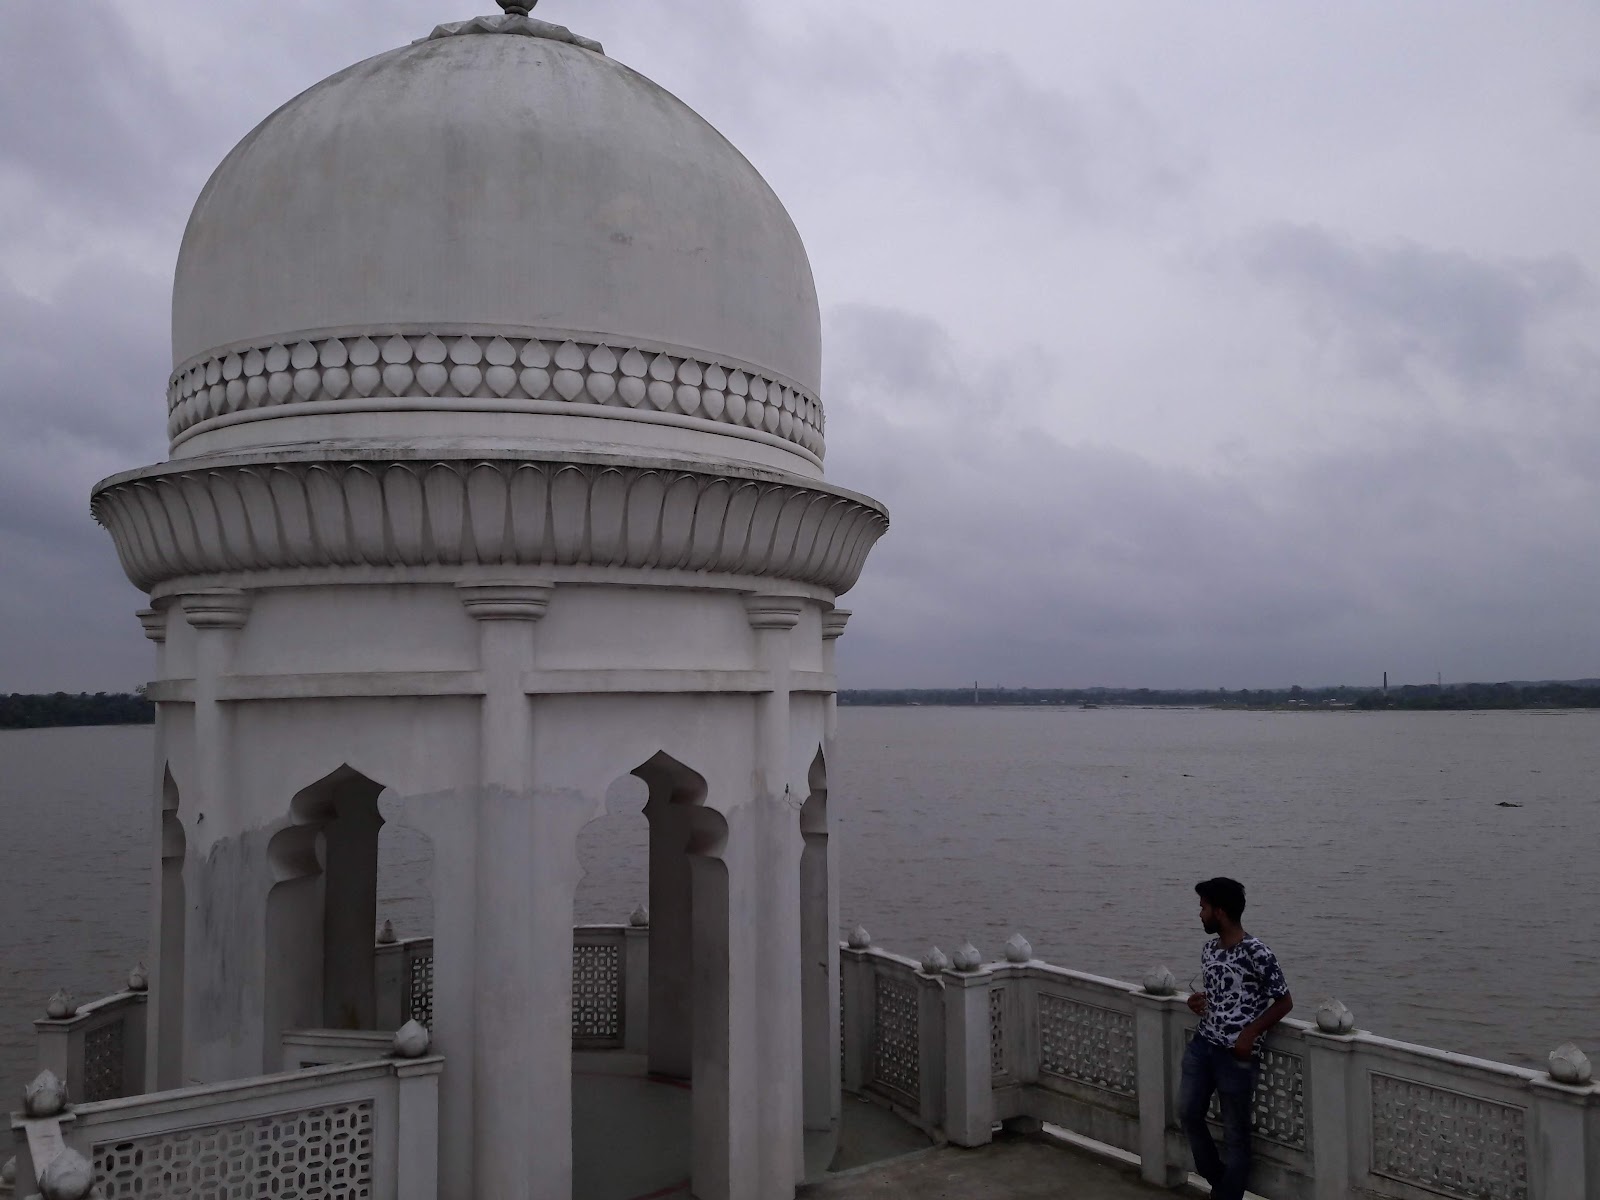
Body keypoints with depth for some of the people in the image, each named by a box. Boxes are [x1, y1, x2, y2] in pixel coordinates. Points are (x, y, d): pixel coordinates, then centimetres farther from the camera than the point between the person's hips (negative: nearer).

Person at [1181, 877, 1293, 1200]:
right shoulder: (1209, 950, 7)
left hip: (1237, 1054, -7)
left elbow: (1284, 1002, -9)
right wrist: (1198, 1001, -1)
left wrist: (1250, 1034, -17)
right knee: (1188, 1112, 7)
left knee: (1235, 1133, 5)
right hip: (1202, 1044, 7)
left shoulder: (1256, 953, -16)